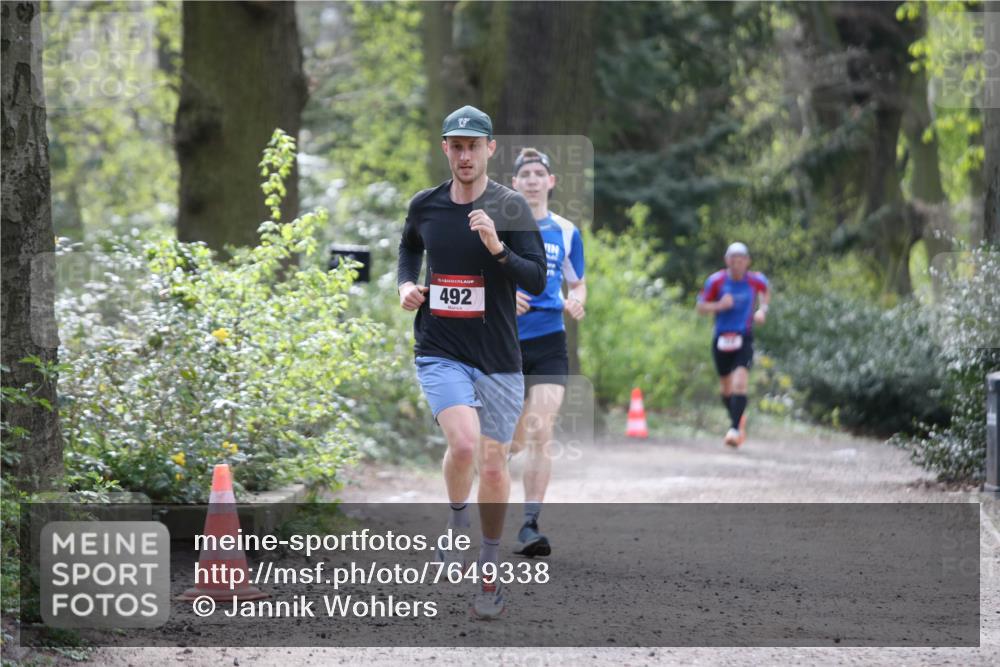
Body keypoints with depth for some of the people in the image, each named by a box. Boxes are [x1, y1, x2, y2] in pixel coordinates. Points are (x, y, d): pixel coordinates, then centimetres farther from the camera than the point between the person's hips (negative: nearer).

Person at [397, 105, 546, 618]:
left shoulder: (511, 208, -6)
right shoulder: (424, 206, 3)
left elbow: (537, 281, -12)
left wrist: (497, 248, -27)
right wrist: (406, 284, 7)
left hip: (498, 358, 0)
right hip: (440, 352, 0)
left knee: (493, 465, 5)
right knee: (464, 444, -24)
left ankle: (490, 572, 23)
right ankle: (455, 520, 5)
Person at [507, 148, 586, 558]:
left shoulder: (566, 232, 8)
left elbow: (577, 284, 19)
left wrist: (577, 302, -4)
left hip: (549, 342, 1)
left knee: (540, 432, -13)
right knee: (513, 440, 5)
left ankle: (530, 525, -13)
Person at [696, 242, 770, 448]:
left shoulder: (755, 280, -5)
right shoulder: (716, 281, -8)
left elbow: (765, 291, 20)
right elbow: (701, 307, -1)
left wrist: (762, 309, 4)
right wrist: (719, 305, -19)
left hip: (744, 339, -2)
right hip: (721, 339, 2)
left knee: (739, 384, -20)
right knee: (727, 388, 13)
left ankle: (735, 429, -22)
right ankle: (739, 418, 40)